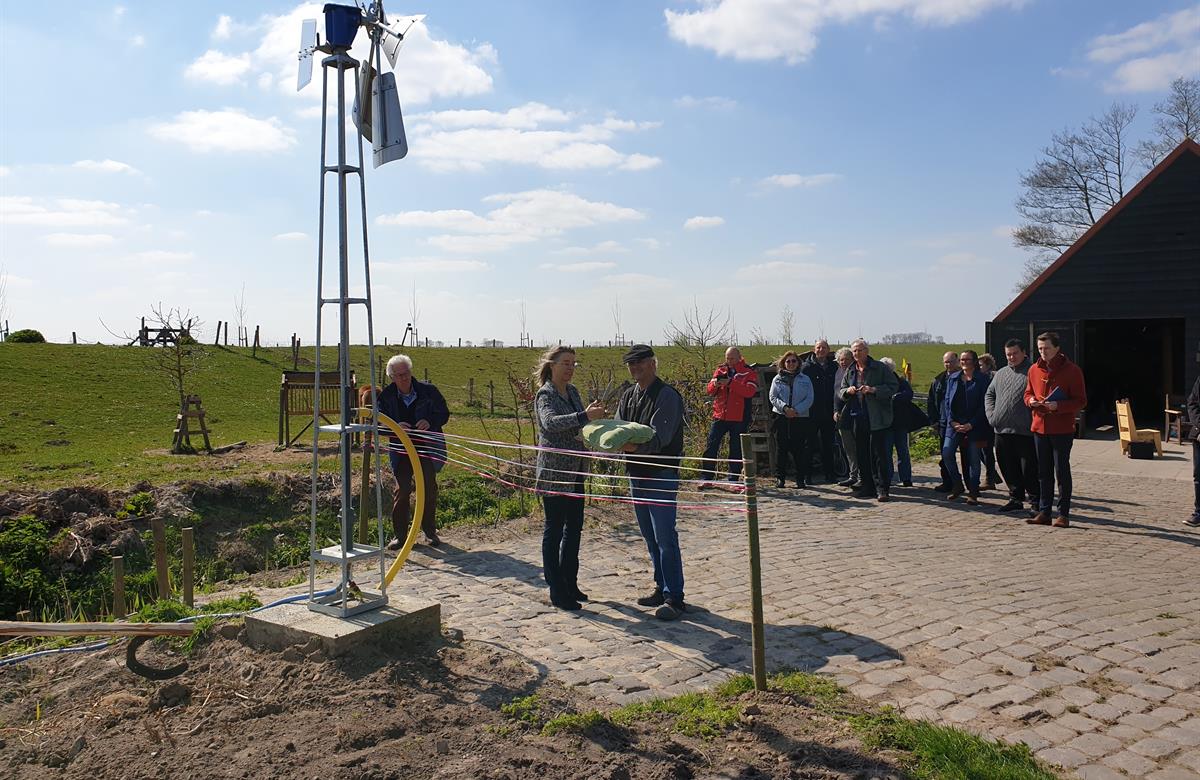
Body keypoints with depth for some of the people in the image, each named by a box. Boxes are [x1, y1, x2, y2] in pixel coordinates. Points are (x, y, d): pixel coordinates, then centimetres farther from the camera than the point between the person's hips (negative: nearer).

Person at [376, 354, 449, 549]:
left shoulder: (428, 390, -6)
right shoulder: (386, 396, -3)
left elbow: (444, 414, 0)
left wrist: (430, 422, -21)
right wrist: (396, 427, -23)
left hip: (427, 446, 0)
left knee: (429, 485, 0)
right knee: (402, 489, -3)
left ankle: (430, 531, 15)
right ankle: (399, 534, 7)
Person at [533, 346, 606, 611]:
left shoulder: (572, 391, 10)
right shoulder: (545, 395, -13)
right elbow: (550, 422, -32)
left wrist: (593, 413, -5)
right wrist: (585, 415, -42)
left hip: (574, 471, 8)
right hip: (554, 472, -8)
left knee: (574, 527, 15)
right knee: (554, 529, 0)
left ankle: (570, 583, 28)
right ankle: (557, 591, 8)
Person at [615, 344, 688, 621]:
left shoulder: (666, 395, -13)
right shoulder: (628, 395, 12)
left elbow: (659, 437, -23)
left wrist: (634, 446, -37)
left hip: (661, 474, -8)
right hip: (637, 473, 8)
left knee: (665, 538, -6)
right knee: (649, 536, 15)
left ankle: (674, 598, 2)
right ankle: (662, 588, 27)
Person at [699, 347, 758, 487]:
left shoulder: (749, 373, -1)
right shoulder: (720, 370, 10)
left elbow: (750, 391, -17)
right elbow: (709, 390, 5)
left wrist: (730, 383, -23)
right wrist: (715, 384, -18)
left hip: (739, 418, -3)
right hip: (719, 416, 3)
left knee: (736, 450, 6)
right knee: (711, 447, -1)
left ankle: (733, 480, 15)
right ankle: (706, 479, 4)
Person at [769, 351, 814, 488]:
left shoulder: (805, 380, 8)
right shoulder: (778, 379, 9)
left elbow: (809, 399, 1)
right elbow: (773, 397, 1)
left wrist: (796, 410, -13)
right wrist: (785, 407, -15)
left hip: (800, 418, 0)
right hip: (781, 417, 0)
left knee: (799, 449, 0)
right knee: (781, 448, 2)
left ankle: (801, 478, 7)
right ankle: (780, 477, 9)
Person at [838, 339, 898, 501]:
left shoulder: (880, 368, -2)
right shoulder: (850, 371, 14)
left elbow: (893, 386, -7)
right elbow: (841, 391, 20)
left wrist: (873, 390, -18)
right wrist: (848, 391, -3)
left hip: (877, 419, -6)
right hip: (857, 418, 6)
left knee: (879, 453, -6)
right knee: (862, 454, 9)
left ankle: (883, 488, -1)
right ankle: (868, 486, 17)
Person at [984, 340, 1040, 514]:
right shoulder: (1000, 374, 17)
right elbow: (989, 394, 24)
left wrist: (1034, 421, -15)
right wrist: (991, 415, 10)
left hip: (1024, 432, -6)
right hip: (1002, 430, 6)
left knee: (1029, 469, -2)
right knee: (1008, 468, 12)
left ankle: (1035, 502, 8)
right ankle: (1016, 499, 24)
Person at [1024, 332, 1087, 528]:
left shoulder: (1071, 370, -7)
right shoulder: (1034, 369, 8)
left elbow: (1081, 401, -8)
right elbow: (1028, 393, 18)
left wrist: (1058, 406, -22)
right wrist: (1031, 401, -5)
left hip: (1062, 429, -5)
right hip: (1039, 427, 5)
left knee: (1062, 472, -1)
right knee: (1043, 473, 10)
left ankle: (1064, 514, 7)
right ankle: (1044, 513, 17)